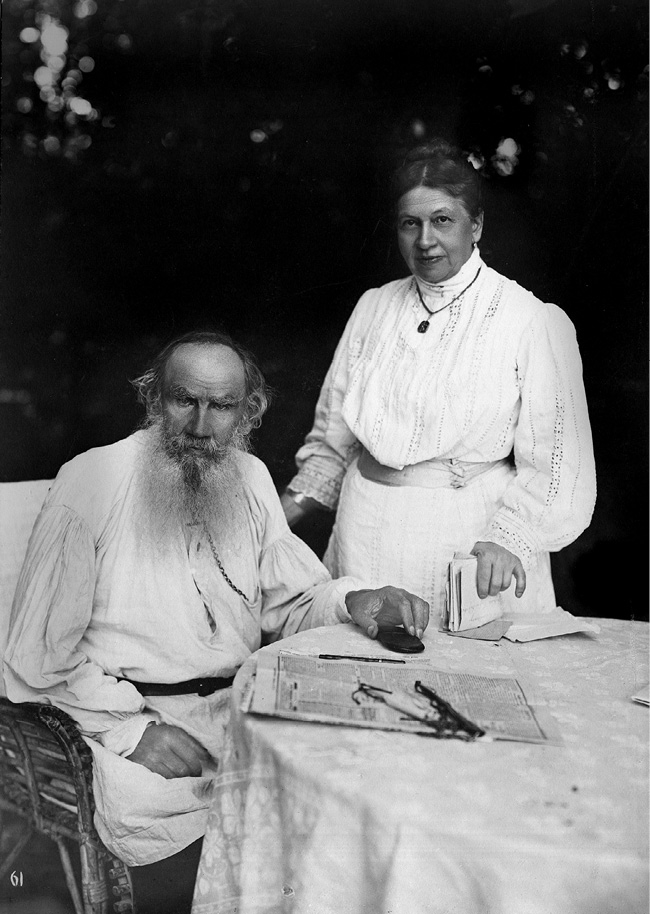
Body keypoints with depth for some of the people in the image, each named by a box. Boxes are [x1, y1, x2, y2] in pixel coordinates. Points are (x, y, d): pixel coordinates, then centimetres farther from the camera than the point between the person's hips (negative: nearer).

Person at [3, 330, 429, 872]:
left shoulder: (250, 478, 10)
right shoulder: (92, 481, -9)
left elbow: (291, 601, 10)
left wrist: (351, 602, -12)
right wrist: (131, 729, -18)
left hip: (240, 706, 5)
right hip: (120, 713, -5)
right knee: (140, 809, -33)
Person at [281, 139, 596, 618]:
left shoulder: (536, 323, -8)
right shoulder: (374, 307, 7)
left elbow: (555, 470, -11)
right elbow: (332, 438, 13)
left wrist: (506, 542, -26)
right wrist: (278, 516, 2)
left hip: (468, 539, -4)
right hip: (367, 538, 4)